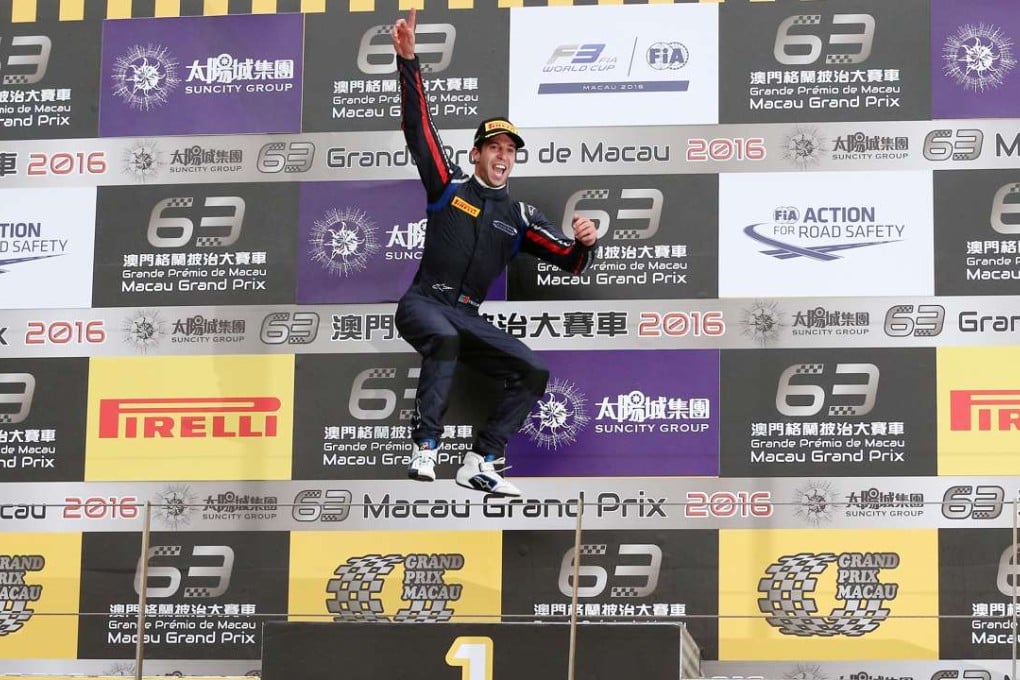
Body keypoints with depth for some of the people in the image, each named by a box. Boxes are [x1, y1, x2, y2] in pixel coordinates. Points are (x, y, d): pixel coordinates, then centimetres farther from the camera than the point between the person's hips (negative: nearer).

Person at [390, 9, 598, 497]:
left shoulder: (520, 217, 12)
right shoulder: (449, 187, 5)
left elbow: (571, 262, 8)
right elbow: (418, 126, -3)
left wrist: (585, 243, -18)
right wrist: (408, 60, -14)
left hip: (469, 318, 5)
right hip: (423, 304, -5)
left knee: (534, 372, -11)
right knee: (445, 338, -38)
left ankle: (480, 463, -9)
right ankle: (424, 449, -37)